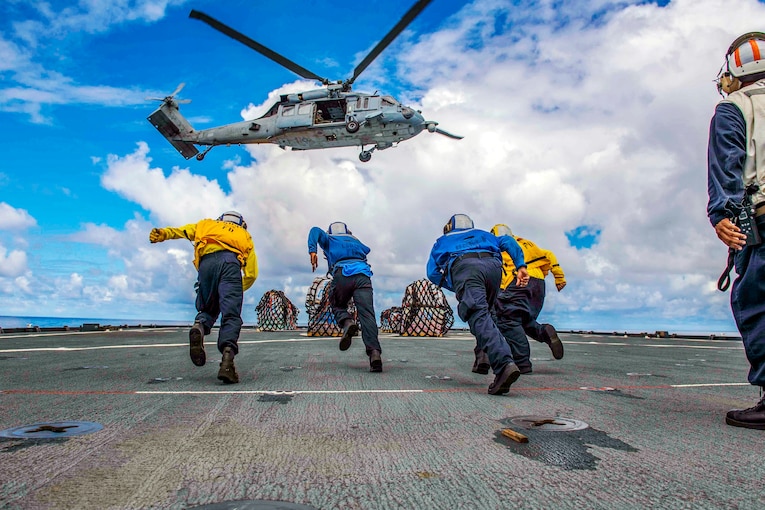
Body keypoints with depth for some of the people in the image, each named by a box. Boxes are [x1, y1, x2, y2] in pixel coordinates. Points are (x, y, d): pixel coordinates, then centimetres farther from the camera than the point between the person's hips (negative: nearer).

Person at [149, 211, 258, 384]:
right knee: (231, 316, -6)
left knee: (207, 308, 18)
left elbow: (185, 230, 14)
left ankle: (200, 327, -15)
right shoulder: (244, 236, 35)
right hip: (231, 262, -1)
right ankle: (227, 356, -28)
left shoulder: (207, 225, 38)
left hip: (207, 262, 1)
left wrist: (164, 233, -2)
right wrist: (237, 291, 37)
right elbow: (251, 274, 24)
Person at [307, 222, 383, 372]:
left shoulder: (329, 240, 29)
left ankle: (347, 322, -13)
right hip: (363, 274, 2)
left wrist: (312, 251, -4)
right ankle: (374, 351, -28)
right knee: (367, 314, -10)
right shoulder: (355, 241, 37)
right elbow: (366, 249, 52)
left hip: (342, 274, -2)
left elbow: (316, 230, 10)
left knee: (337, 305, 20)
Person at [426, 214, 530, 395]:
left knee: (479, 317, -20)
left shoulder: (442, 241, 38)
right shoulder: (482, 234, 42)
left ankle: (504, 364, -38)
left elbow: (432, 272, 26)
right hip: (493, 265, 4)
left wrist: (455, 288, 33)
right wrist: (521, 266, 15)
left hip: (464, 266, -3)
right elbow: (508, 241, 24)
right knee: (485, 312, 20)